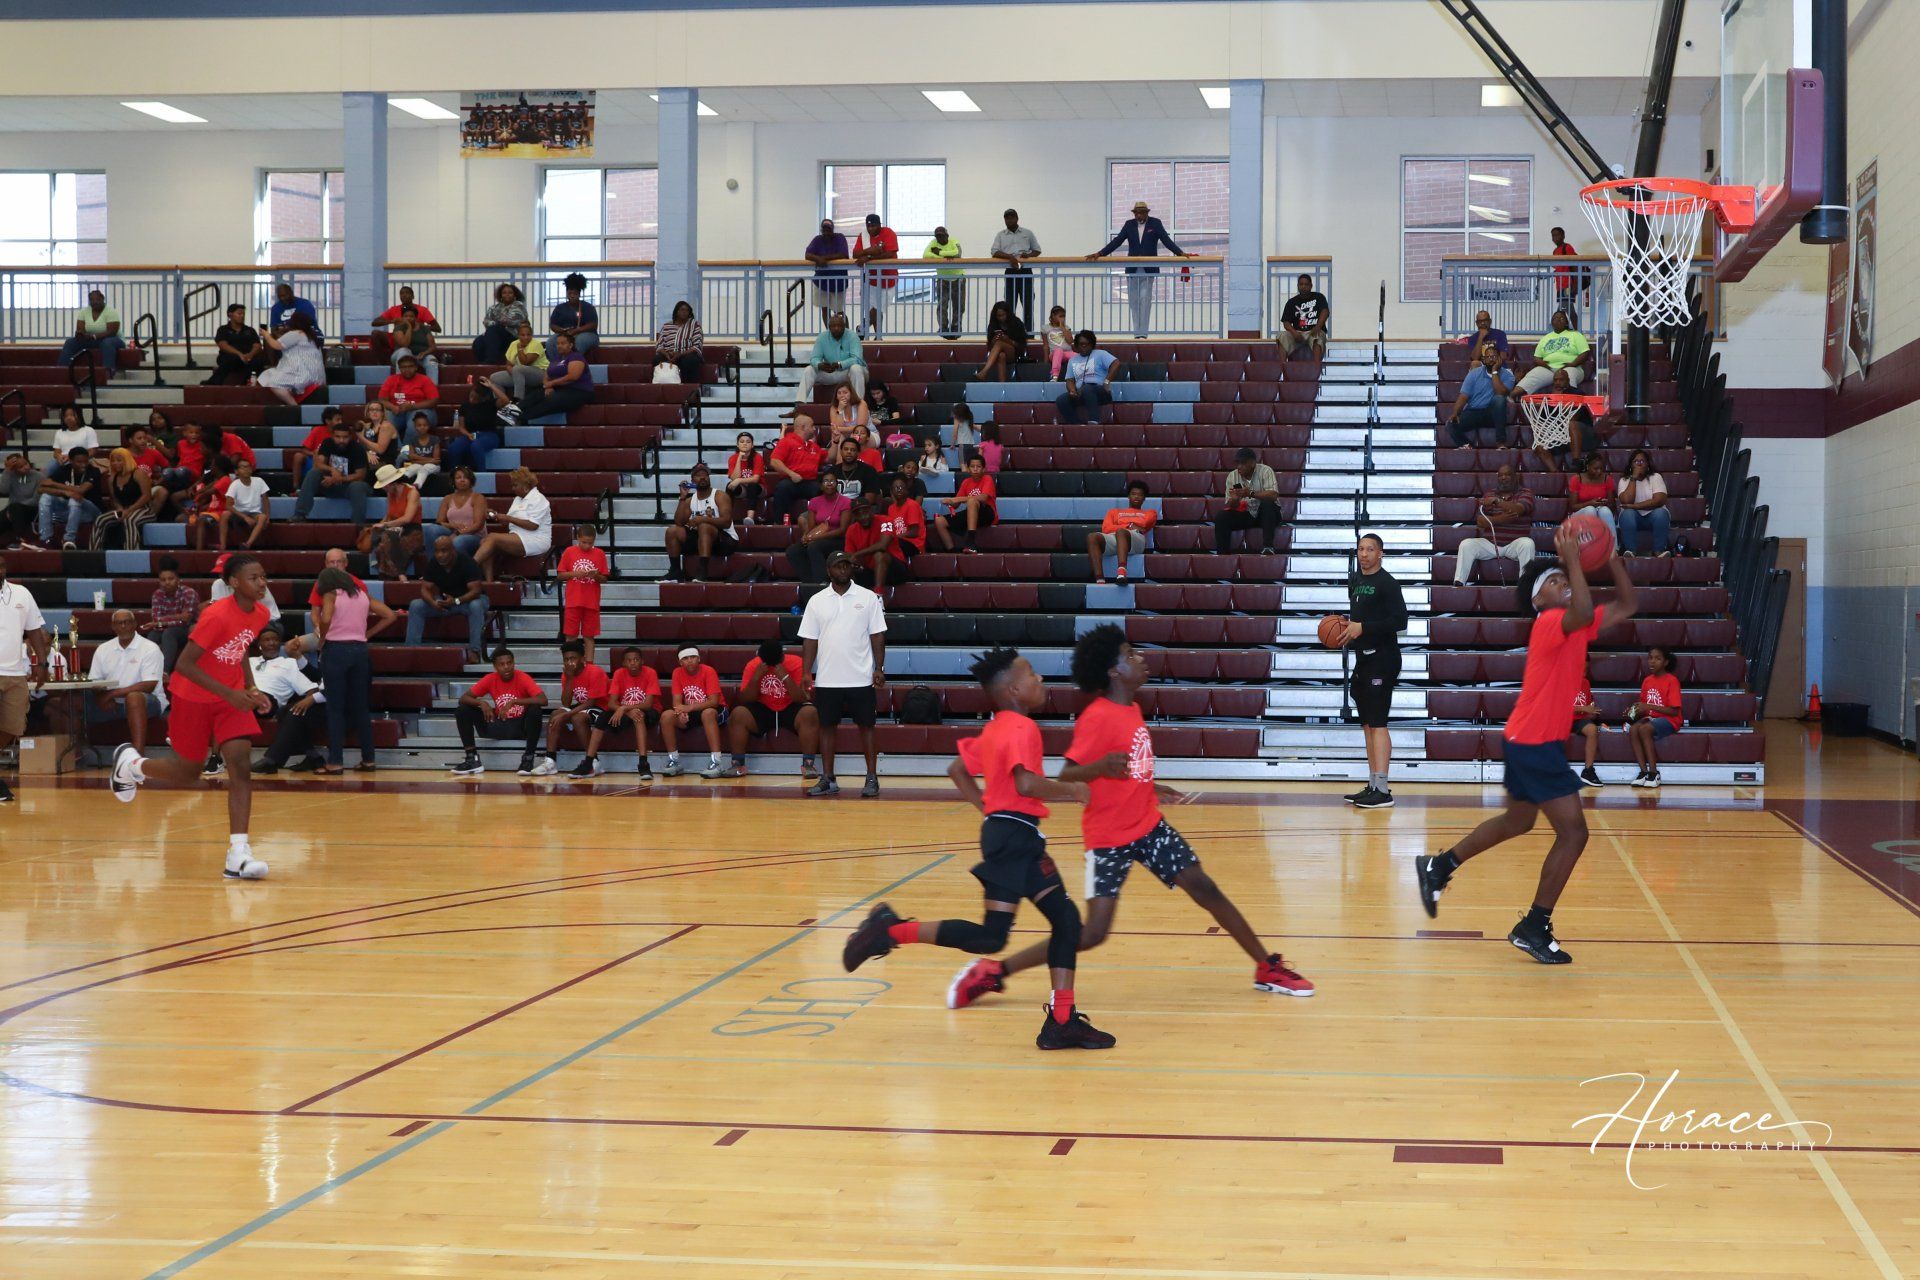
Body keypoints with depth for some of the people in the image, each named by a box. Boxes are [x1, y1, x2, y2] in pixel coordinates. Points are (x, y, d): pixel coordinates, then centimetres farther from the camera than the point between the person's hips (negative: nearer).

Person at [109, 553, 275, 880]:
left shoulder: (260, 614, -5)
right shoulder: (217, 615, -27)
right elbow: (184, 664, -25)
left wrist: (251, 689, 0)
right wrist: (229, 694, -29)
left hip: (232, 697, 5)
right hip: (192, 697, -5)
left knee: (241, 766, -14)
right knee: (187, 773, 10)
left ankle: (238, 853, -18)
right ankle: (131, 763, 42)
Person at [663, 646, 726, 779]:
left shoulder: (708, 672, -16)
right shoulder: (678, 673, -3)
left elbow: (714, 702, -23)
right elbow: (677, 701, -6)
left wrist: (689, 708, -33)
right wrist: (680, 711, -31)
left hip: (714, 711, -4)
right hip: (690, 713, 4)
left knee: (708, 713, -39)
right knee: (666, 716, -20)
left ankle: (716, 763, -43)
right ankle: (674, 762, -12)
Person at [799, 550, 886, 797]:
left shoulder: (868, 598, 2)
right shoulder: (817, 601, 6)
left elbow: (877, 636, 1)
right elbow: (810, 640, 7)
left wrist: (879, 669, -6)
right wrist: (807, 673, -1)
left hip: (861, 678, -2)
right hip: (827, 680, 2)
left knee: (866, 726, 1)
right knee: (826, 726, 4)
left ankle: (872, 778, 7)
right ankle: (828, 779, 11)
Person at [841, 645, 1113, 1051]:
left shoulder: (994, 729, 16)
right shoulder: (1021, 728, -13)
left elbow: (957, 769, 24)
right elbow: (1027, 783, -26)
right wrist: (1071, 790, -12)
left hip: (1008, 830, 10)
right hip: (1014, 834, -10)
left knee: (1066, 918, 7)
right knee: (990, 937, -10)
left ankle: (1062, 1022, 6)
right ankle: (892, 930, -6)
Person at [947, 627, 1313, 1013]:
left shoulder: (1132, 707, 6)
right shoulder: (1098, 717, -19)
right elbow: (1066, 776, -24)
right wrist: (1101, 766, -43)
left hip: (1149, 826, 8)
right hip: (1109, 838, -8)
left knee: (1206, 890, 3)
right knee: (1092, 933, -10)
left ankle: (1268, 968, 16)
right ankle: (993, 971, -1)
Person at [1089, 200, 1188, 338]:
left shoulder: (1155, 223, 0)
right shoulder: (1129, 224, 7)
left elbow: (1166, 240, -6)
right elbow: (1117, 241, 4)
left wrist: (1180, 253, -19)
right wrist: (1100, 254, -4)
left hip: (1148, 270, -3)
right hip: (1132, 270, 3)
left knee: (1145, 299, -9)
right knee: (1133, 301, 5)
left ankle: (1142, 332, -10)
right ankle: (1138, 332, 12)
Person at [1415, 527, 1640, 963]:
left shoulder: (1573, 626, 10)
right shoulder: (1549, 623, -17)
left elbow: (1625, 606, 14)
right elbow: (1583, 612, -39)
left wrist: (1612, 559, 4)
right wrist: (1573, 559, -32)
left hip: (1533, 742, 10)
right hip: (1534, 743, -10)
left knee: (1517, 822, 26)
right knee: (1573, 832, -10)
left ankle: (1438, 868, 38)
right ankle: (1534, 928, -5)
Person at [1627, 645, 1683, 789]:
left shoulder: (1672, 681, -8)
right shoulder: (1647, 681, 11)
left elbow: (1674, 711, -15)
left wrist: (1649, 707, -21)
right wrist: (1636, 710, -5)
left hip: (1668, 720, -6)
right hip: (1650, 718, 6)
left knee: (1644, 729, -34)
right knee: (1633, 730, -27)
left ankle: (1653, 772, -27)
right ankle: (1643, 771, -27)